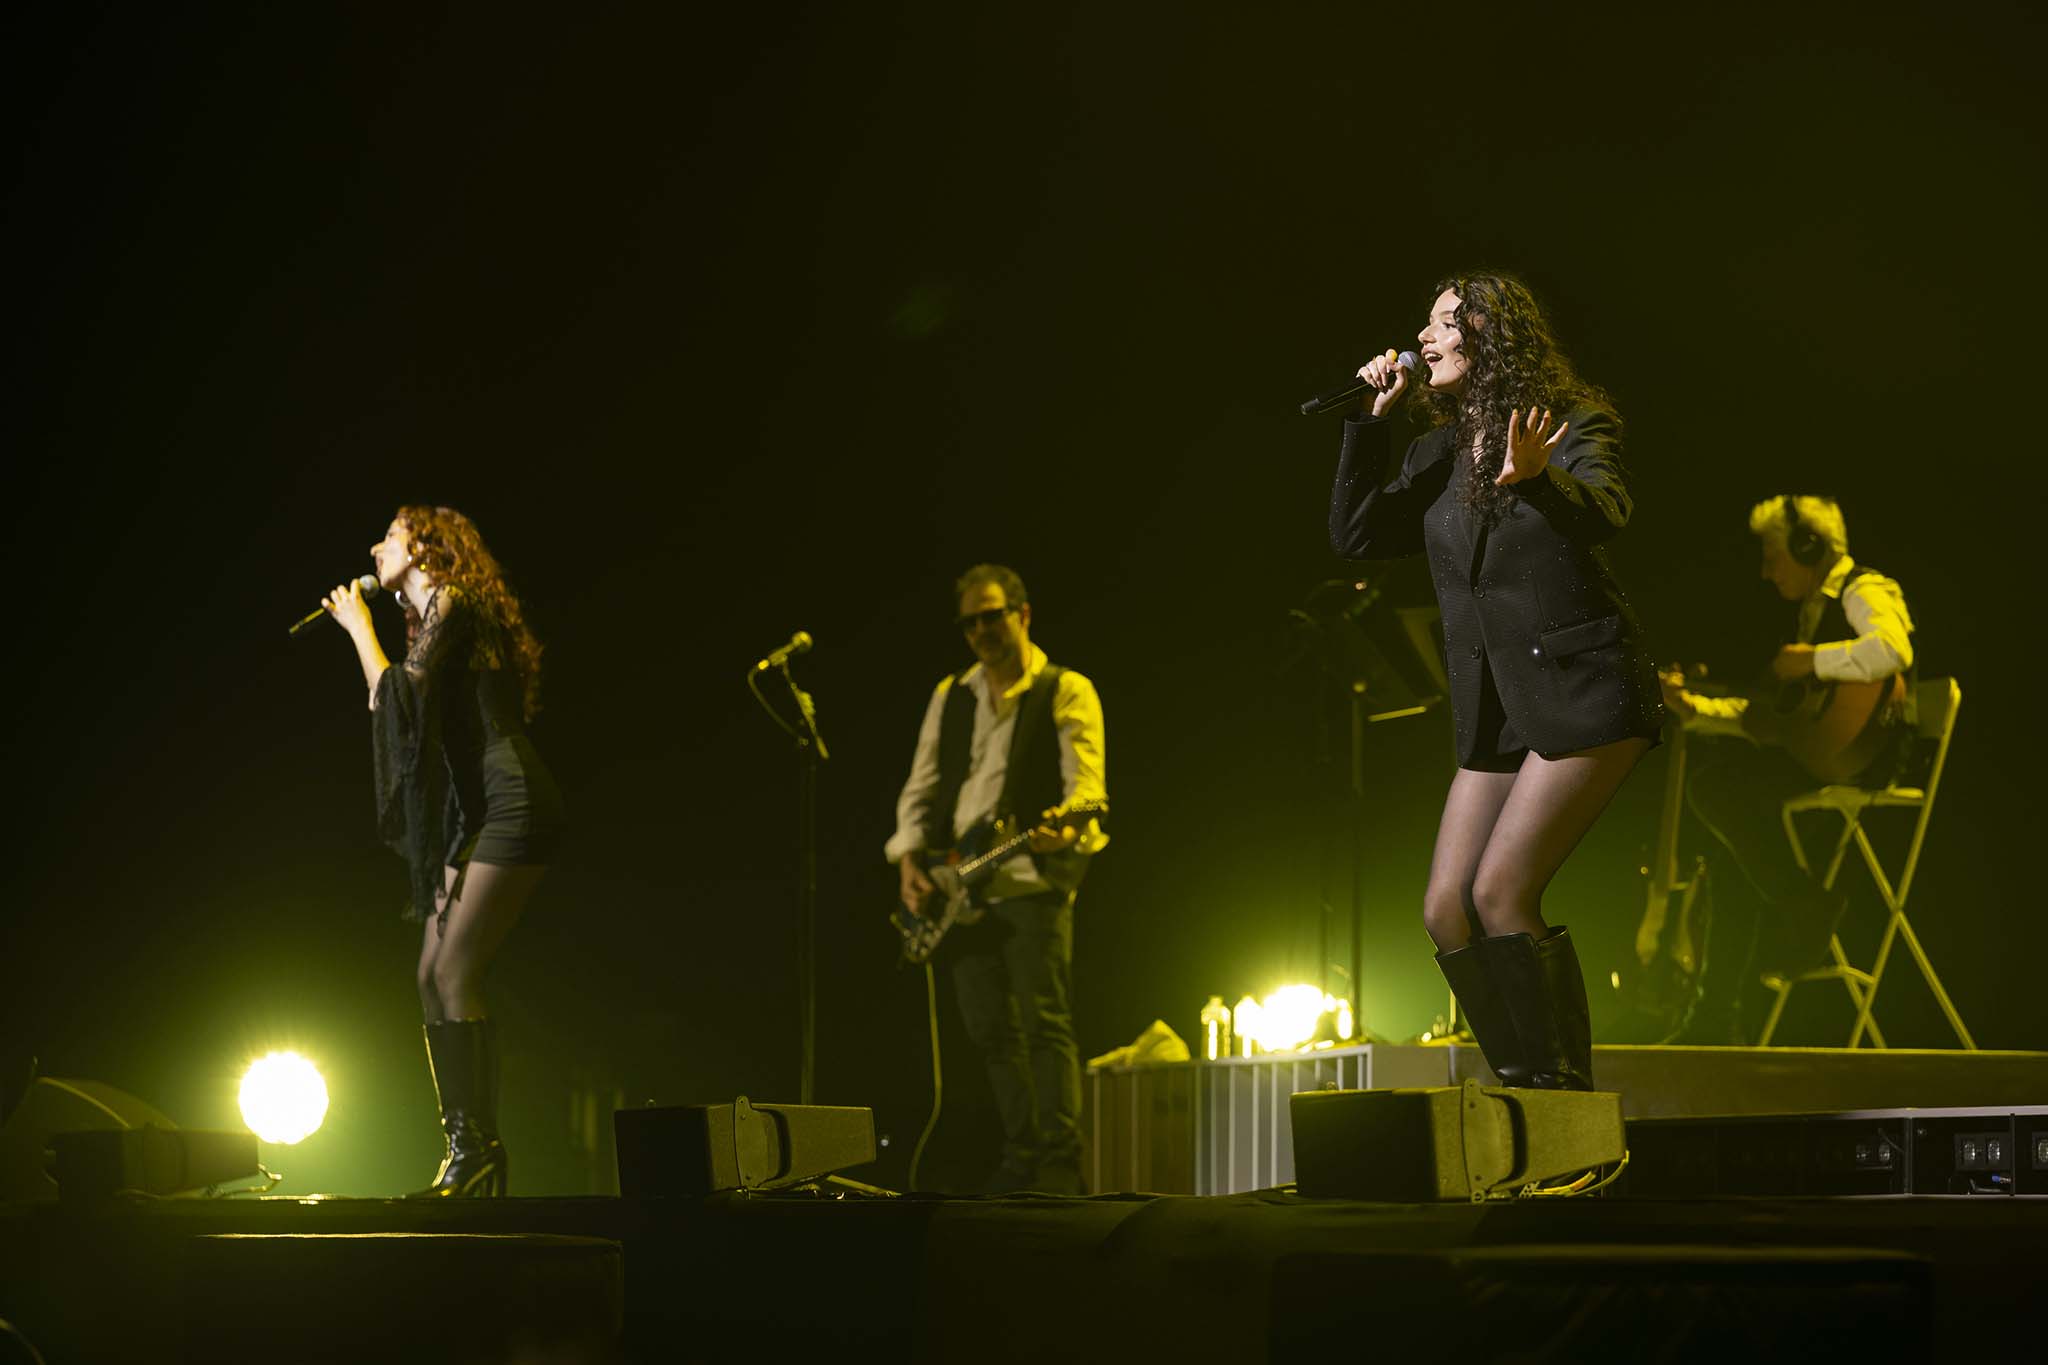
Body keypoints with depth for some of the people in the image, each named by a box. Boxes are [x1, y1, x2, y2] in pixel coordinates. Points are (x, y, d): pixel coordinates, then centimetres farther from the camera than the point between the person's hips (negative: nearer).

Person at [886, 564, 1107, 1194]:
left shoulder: (1066, 692, 1)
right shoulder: (950, 696, 18)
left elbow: (1087, 780, -11)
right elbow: (921, 786, 18)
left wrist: (1065, 825, -33)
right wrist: (910, 857, 2)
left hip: (1032, 880, -6)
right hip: (961, 889, 6)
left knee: (1044, 1022, -12)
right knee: (990, 1030, 7)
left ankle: (1062, 1160, -11)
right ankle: (1022, 1156, 15)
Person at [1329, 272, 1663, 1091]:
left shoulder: (1574, 425, -5)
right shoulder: (1438, 455, 13)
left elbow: (1604, 514, -25)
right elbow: (1354, 537, 4)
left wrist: (1538, 478, -47)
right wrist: (1370, 421, -2)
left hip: (1582, 692, -7)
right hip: (1495, 714, 7)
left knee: (1500, 893, -17)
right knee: (1446, 912, 1)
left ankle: (1565, 1091, -6)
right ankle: (1526, 1092, 12)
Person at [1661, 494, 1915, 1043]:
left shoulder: (1865, 591, -4)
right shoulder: (1809, 610, 24)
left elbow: (1891, 649, -29)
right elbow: (1764, 717, 22)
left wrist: (1813, 661, -19)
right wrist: (1696, 709, 12)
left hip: (1857, 756, -10)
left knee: (1715, 786, -21)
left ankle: (1804, 908, -10)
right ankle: (1718, 1013, 4)